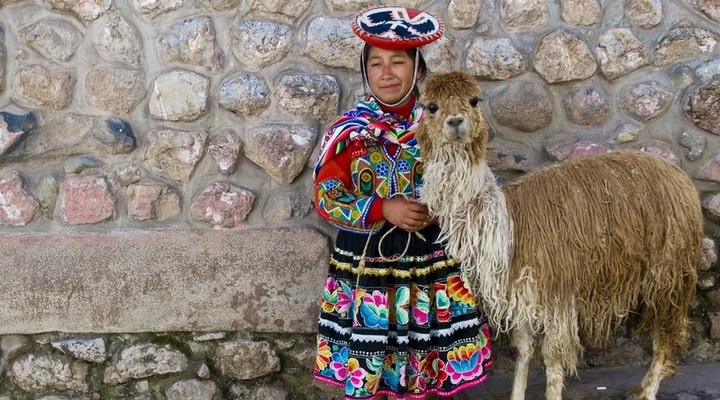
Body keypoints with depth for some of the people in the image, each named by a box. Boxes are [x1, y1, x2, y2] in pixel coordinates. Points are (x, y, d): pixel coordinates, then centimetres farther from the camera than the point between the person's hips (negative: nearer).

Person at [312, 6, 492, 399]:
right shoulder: (348, 130, -9)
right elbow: (324, 198, -8)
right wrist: (383, 210, -20)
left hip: (429, 262, 2)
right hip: (365, 263, -2)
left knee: (424, 367, 13)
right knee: (363, 368, 8)